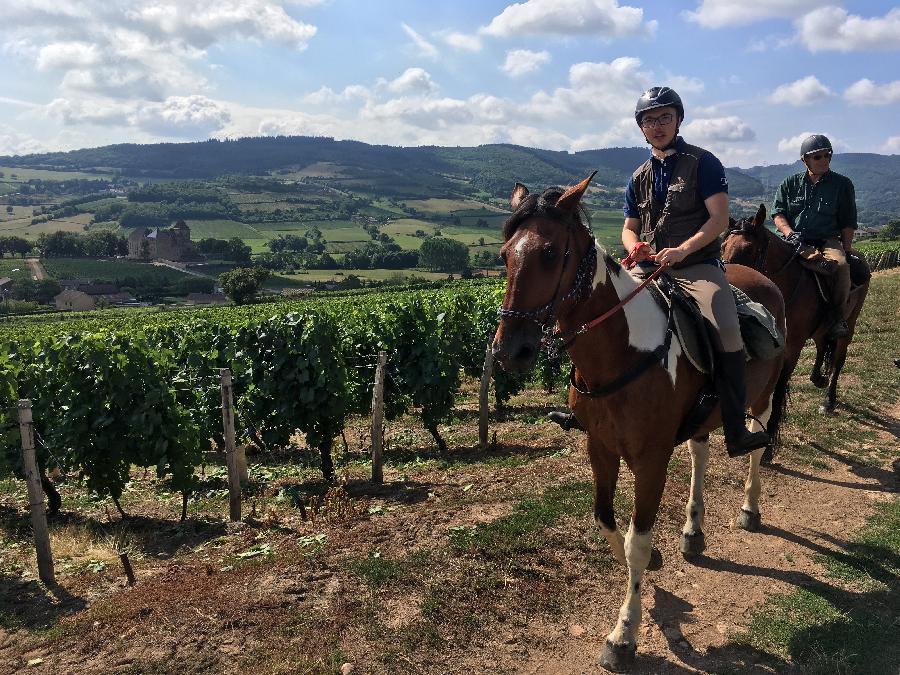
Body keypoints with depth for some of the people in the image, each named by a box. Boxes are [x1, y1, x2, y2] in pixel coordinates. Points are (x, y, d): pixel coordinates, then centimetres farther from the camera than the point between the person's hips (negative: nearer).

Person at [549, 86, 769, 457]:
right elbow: (629, 228, 20)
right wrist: (634, 246, -6)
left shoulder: (703, 162, 0)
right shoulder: (640, 177, 16)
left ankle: (736, 432, -21)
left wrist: (681, 250, -24)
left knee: (727, 332, -30)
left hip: (699, 268, -5)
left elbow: (719, 218, -8)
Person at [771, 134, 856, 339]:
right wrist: (789, 232, -10)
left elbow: (848, 222, 11)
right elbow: (778, 213, 9)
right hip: (793, 240, 1)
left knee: (840, 265, -32)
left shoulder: (843, 184, 11)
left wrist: (847, 249, 1)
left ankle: (837, 317, -20)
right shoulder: (790, 183, 13)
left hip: (827, 240, -1)